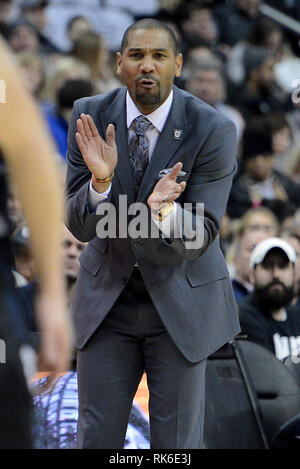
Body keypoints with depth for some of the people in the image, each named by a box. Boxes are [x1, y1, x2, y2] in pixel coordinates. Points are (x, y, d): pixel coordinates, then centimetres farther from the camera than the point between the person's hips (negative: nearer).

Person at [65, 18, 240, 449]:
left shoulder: (213, 130, -17)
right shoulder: (90, 118, -10)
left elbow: (200, 238, -20)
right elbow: (79, 226, -11)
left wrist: (165, 210, -42)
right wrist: (101, 181, -32)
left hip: (182, 300, -2)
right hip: (107, 296, 2)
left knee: (177, 443, 3)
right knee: (96, 437, 6)